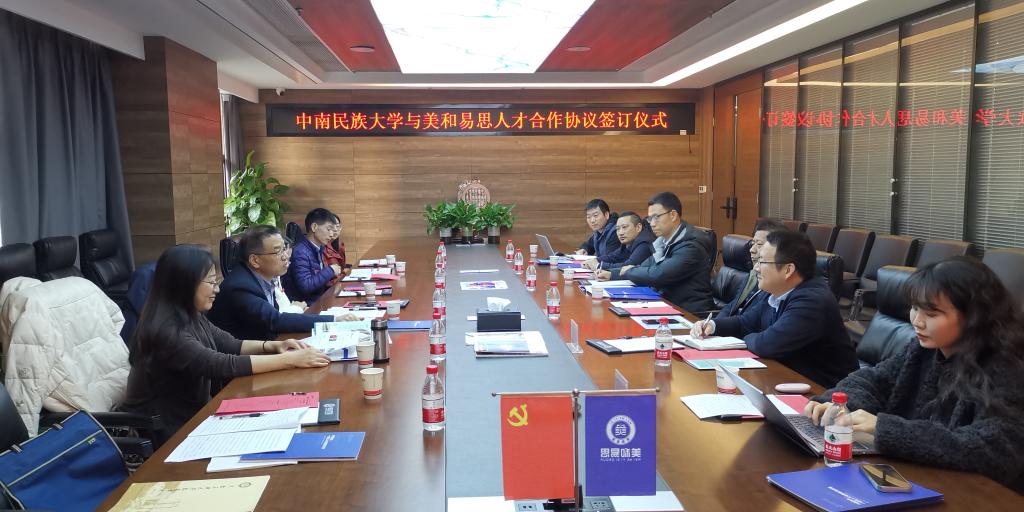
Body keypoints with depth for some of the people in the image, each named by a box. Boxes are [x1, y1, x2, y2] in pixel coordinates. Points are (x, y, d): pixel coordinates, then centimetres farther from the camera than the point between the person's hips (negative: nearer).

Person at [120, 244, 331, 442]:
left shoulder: (191, 317, 2)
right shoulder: (165, 331, -25)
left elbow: (230, 345, 10)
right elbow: (224, 365, -29)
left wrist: (273, 346, -8)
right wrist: (290, 359, -27)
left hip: (191, 415, 8)